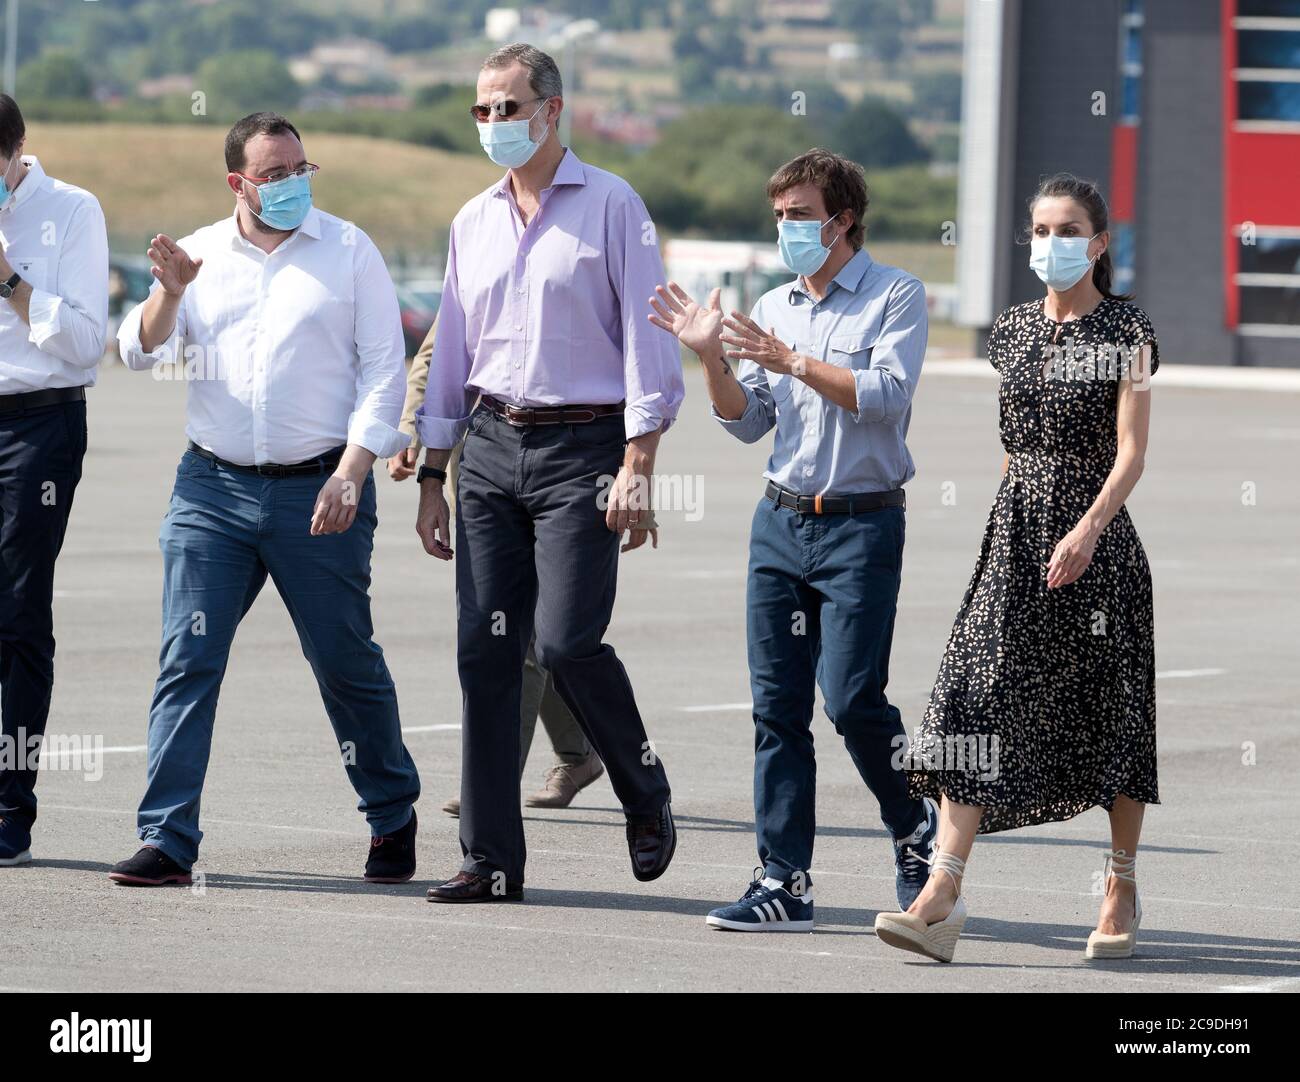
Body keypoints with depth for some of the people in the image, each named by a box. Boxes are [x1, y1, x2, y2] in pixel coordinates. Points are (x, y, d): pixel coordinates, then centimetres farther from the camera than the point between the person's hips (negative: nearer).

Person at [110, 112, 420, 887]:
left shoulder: (349, 251, 2)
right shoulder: (202, 255, 9)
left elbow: (384, 368, -1)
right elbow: (141, 352, 4)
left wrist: (352, 472, -11)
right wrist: (170, 292, -17)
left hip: (318, 491, -2)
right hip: (213, 485, 2)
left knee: (348, 664, 7)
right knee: (187, 661, -6)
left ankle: (393, 822, 26)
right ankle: (168, 841, -5)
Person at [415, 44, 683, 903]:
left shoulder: (611, 207, -2)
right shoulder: (473, 223, 15)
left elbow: (646, 339, -6)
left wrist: (637, 465, -14)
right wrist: (432, 478, 16)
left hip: (582, 448, -5)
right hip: (491, 446, 5)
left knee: (565, 640, -16)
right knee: (485, 649, 0)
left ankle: (647, 793, 10)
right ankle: (491, 859, 4)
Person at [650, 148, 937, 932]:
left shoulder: (896, 298, -3)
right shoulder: (773, 308, 15)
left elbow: (885, 396, -16)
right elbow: (748, 421, 12)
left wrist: (792, 361, -18)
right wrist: (712, 359, -4)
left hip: (862, 523, -6)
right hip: (781, 518, 6)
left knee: (851, 698, -10)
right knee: (777, 706, 1)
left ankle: (916, 827, 16)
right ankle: (785, 883, 2)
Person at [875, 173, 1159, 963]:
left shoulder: (1125, 332, -4)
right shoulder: (1014, 332, 11)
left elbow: (1131, 453, -12)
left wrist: (1088, 529, -25)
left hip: (1096, 537, -4)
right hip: (1015, 537, 4)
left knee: (1111, 711, 6)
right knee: (976, 699, -9)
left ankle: (1123, 889, 24)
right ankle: (943, 893, -16)